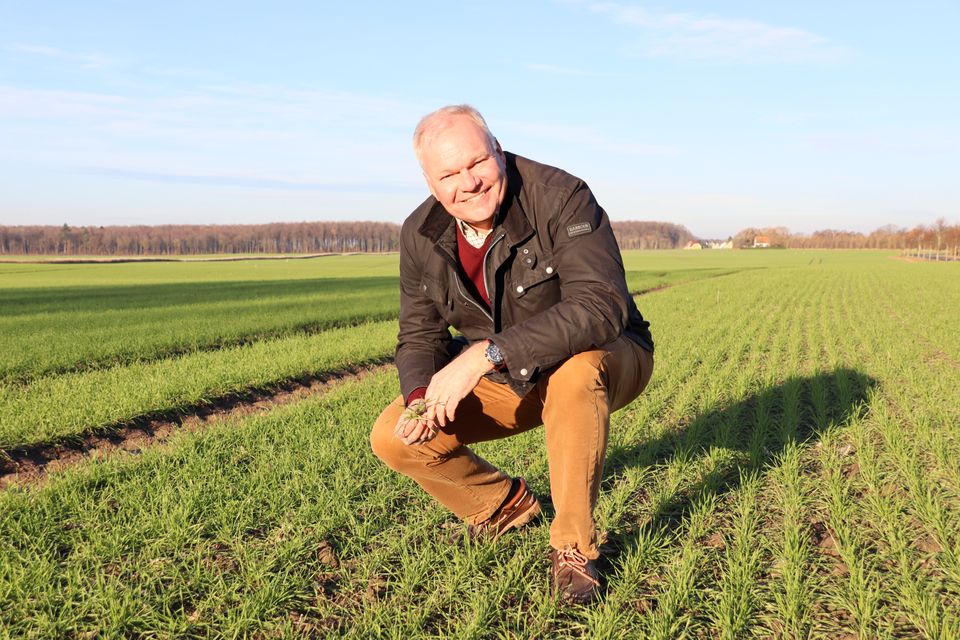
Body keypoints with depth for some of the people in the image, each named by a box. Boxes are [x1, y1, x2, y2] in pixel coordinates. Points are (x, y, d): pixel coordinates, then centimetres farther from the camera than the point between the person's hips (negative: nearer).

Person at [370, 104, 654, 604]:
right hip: (508, 380, 5)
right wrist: (419, 398, -23)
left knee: (575, 374, -41)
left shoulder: (561, 198, -27)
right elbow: (420, 336, 0)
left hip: (605, 359, -5)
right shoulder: (420, 236, -9)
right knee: (394, 437, -9)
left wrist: (487, 353, -46)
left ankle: (574, 549, -20)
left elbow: (600, 307, -39)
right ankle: (504, 504, 18)